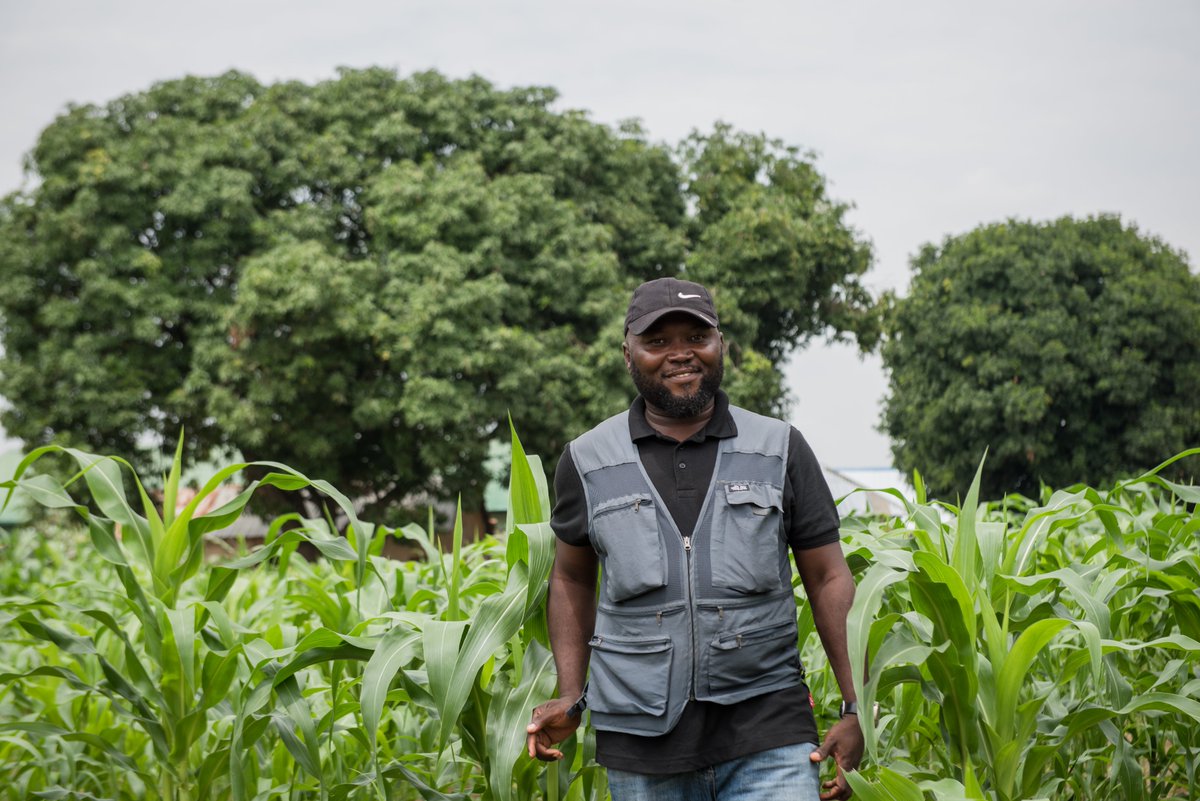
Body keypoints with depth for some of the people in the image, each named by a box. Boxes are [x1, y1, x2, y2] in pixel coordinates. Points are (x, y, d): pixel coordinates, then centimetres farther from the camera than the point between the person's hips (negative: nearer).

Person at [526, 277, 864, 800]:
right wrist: (571, 698, 7)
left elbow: (829, 580, 5)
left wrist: (854, 709, -3)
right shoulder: (587, 462, 5)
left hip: (768, 738, -1)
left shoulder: (780, 451, 4)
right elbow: (573, 580, 17)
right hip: (643, 739, 1)